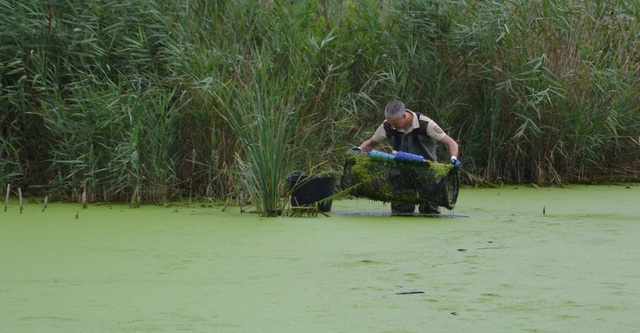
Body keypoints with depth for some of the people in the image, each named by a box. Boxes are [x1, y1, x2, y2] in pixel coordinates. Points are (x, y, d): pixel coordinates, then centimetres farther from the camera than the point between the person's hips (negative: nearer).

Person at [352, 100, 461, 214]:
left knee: (429, 210, -4)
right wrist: (360, 149, -15)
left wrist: (454, 158, -41)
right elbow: (371, 142, 7)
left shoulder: (425, 124, -23)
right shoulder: (387, 126, -12)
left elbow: (451, 143, -21)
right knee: (399, 211, 0)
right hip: (402, 172, 3)